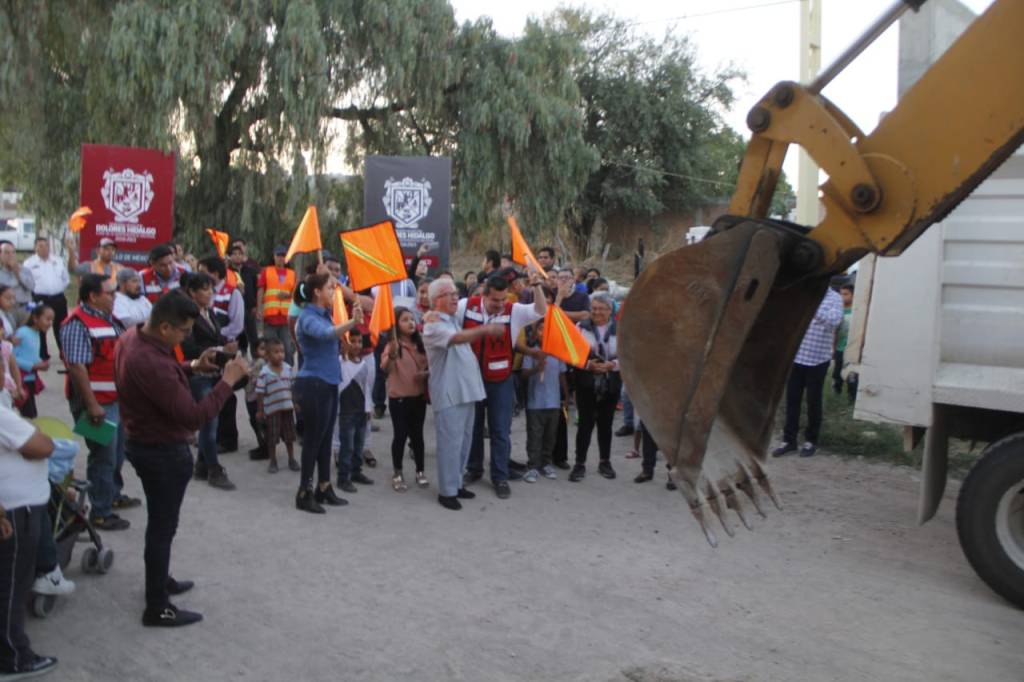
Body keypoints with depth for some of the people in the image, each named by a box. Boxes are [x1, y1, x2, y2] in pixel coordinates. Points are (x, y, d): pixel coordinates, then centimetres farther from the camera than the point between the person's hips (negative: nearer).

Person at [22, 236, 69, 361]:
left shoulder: (59, 261, 9)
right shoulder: (29, 263, -3)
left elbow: (66, 278, 16)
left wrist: (59, 289, 7)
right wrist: (37, 290, -5)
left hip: (58, 298, 3)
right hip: (40, 299, -3)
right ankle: (43, 355, 11)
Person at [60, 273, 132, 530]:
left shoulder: (110, 319, 10)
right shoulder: (78, 324, -18)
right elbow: (76, 366, -24)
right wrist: (92, 405, -26)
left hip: (119, 399, 9)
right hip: (98, 402, -9)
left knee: (117, 452, 22)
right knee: (104, 456, -1)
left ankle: (113, 494, 40)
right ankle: (101, 513, 10)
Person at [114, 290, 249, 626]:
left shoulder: (131, 337, -4)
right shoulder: (150, 363, -34)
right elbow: (195, 416, -32)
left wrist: (192, 366, 0)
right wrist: (227, 380, -24)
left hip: (142, 441, 10)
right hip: (164, 452, -10)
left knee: (160, 520, 26)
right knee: (162, 526, 5)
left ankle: (160, 580, 45)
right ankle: (157, 608, 19)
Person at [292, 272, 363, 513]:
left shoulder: (325, 314, 10)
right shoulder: (308, 317, -16)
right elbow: (326, 333, -39)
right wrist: (352, 322, -54)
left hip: (329, 383, 9)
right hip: (313, 384, -9)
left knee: (326, 438, 13)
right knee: (313, 439, -2)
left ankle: (324, 488, 23)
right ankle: (304, 493, 6)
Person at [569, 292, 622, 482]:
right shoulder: (581, 327, -1)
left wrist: (613, 364, -17)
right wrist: (588, 364, -19)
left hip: (611, 384, 1)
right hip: (587, 384, -1)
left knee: (605, 423, 12)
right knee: (586, 422, -3)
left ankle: (605, 462, 26)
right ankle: (580, 463, 7)